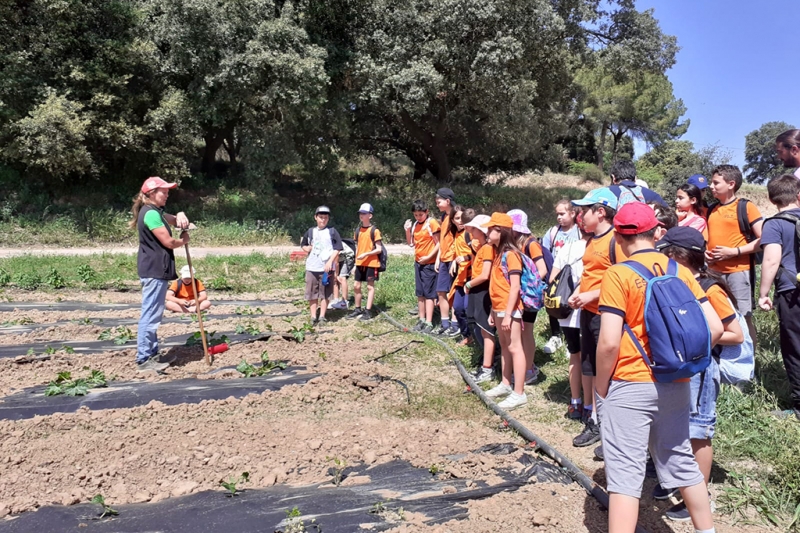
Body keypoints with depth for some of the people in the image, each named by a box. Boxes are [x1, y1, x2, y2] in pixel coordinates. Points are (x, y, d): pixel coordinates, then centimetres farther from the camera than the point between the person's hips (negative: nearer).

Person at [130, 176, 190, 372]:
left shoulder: (155, 212, 15)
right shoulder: (150, 213, -17)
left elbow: (175, 220, 24)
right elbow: (168, 242, -19)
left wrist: (180, 216, 0)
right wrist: (184, 240, 1)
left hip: (156, 269, 11)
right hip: (154, 270, -11)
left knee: (153, 315, 16)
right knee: (150, 315, -7)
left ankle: (152, 353, 26)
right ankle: (143, 360, -2)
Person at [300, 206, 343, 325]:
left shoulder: (332, 232, 0)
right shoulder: (310, 231, 11)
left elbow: (337, 248, -6)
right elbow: (303, 245, 23)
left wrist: (330, 262, -16)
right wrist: (306, 248, -1)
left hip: (327, 267, -3)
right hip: (311, 267, 3)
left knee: (325, 294, 2)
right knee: (312, 294, 6)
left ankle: (322, 317, 9)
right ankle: (313, 317, 13)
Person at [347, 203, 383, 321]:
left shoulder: (374, 230, -9)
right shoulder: (358, 230, 10)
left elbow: (379, 249, -11)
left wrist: (366, 254, -22)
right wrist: (355, 263, 13)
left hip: (371, 263, -6)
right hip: (360, 263, 6)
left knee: (370, 286, 1)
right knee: (356, 286, 8)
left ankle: (368, 311, 5)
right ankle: (358, 309, 21)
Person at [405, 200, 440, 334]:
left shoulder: (432, 223, -12)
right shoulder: (415, 225, 9)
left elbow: (438, 244, -12)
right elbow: (411, 243, 15)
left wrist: (429, 257, -18)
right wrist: (408, 230, 1)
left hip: (429, 263, -7)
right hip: (418, 262, 7)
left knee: (429, 293, -4)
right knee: (420, 293, 11)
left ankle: (429, 323, -1)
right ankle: (421, 319, 20)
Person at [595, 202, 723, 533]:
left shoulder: (618, 274, -13)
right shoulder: (681, 271, 3)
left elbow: (609, 343, -19)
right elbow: (715, 327, 2)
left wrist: (601, 387, -5)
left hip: (630, 386, -6)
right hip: (675, 386, 6)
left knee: (625, 474, 1)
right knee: (681, 462, 23)